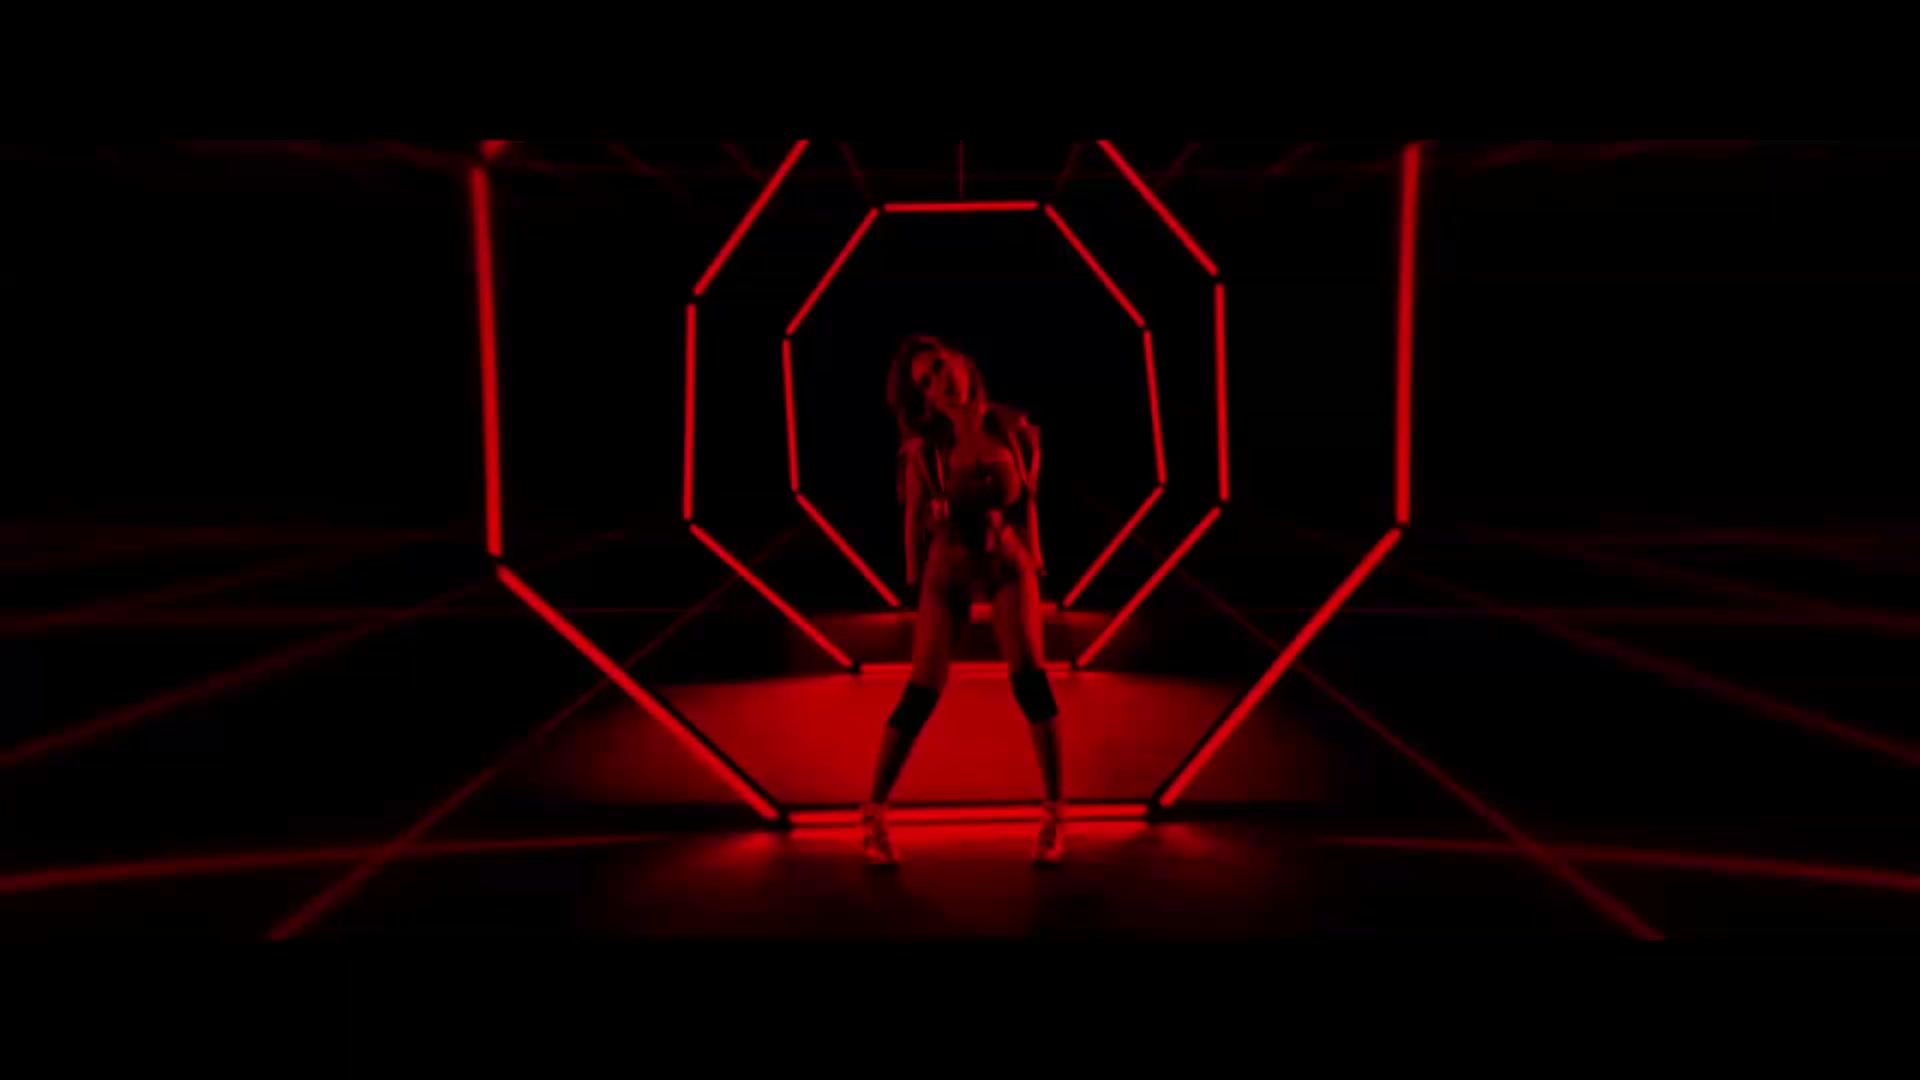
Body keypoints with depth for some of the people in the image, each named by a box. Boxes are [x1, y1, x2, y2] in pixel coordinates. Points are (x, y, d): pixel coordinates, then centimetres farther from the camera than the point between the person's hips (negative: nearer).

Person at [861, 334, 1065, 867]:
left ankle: (1054, 813, -7)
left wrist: (1034, 567, 6)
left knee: (1028, 677, -17)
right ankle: (873, 813, 7)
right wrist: (915, 584, 4)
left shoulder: (1009, 427, -5)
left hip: (1007, 561, 1)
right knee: (922, 691, -6)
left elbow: (1024, 501, 3)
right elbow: (914, 518, 0)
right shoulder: (923, 446, -7)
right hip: (948, 568, 0)